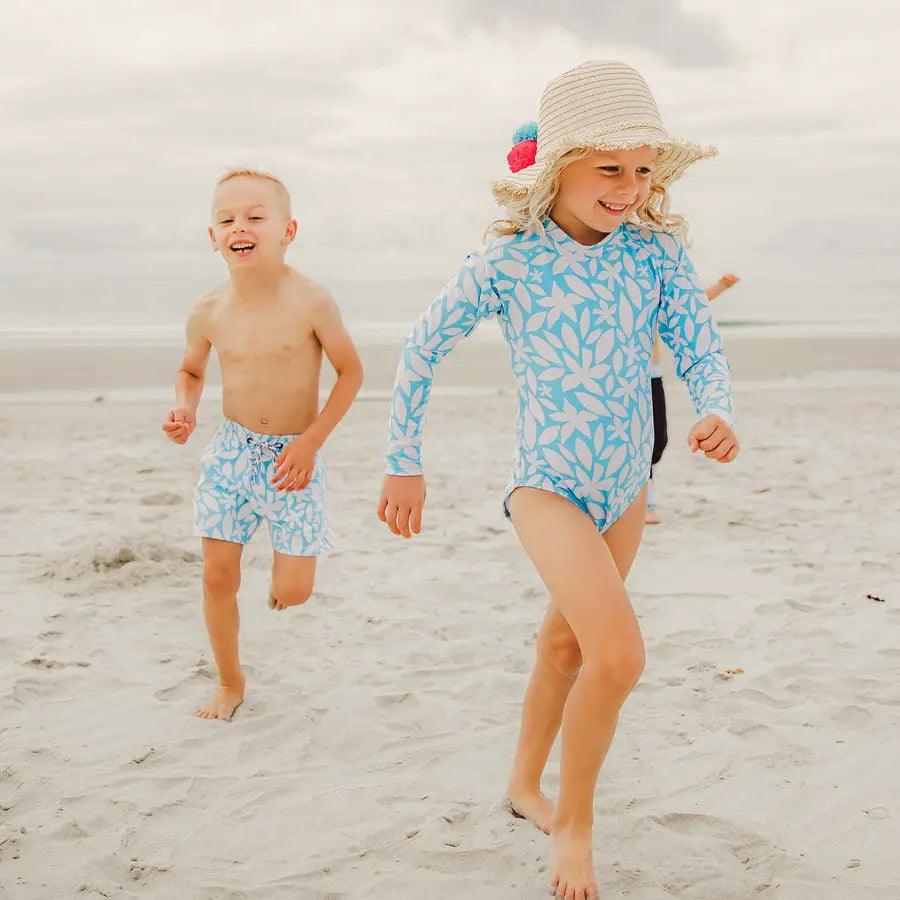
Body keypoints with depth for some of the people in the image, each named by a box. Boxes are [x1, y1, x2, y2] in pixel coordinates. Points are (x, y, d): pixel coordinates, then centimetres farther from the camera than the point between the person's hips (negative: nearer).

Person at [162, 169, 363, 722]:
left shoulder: (311, 303, -17)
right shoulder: (209, 312, -7)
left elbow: (351, 371, -6)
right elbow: (192, 370, 13)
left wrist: (312, 439, -12)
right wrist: (185, 411, -8)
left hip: (294, 455, -2)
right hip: (232, 451, 3)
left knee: (293, 593, -3)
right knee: (218, 576, 4)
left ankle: (284, 572, 37)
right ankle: (230, 683, 26)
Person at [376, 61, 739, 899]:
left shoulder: (655, 250, -10)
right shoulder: (505, 262, -16)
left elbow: (701, 350, -9)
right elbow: (421, 349, -4)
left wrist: (717, 414, -32)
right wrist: (403, 464, -2)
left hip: (626, 485, 5)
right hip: (547, 485, -5)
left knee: (567, 643, 22)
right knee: (619, 655, -22)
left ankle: (525, 786, 46)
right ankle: (573, 822, 2)